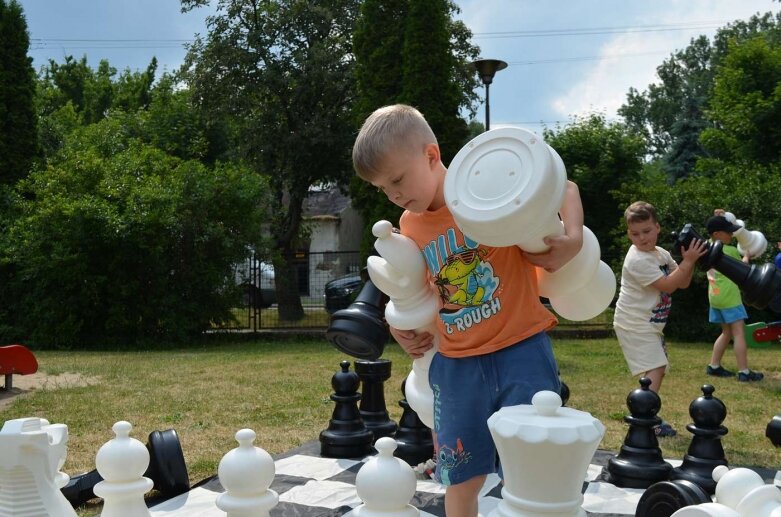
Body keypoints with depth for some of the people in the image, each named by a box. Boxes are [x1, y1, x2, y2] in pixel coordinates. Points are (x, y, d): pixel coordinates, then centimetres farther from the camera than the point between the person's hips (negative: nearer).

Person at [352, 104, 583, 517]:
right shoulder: (409, 226, 5)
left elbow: (565, 188, 1)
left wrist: (573, 236, -17)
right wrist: (406, 329, 5)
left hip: (521, 351, -4)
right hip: (456, 364, 5)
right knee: (460, 480, 12)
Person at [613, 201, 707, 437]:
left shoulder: (661, 254, 8)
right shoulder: (637, 260, -21)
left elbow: (683, 283, 8)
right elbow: (667, 285, -23)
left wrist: (690, 259, -7)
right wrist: (688, 261, -20)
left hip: (650, 324, 9)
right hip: (634, 324, -9)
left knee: (659, 368, 14)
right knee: (655, 368, -18)